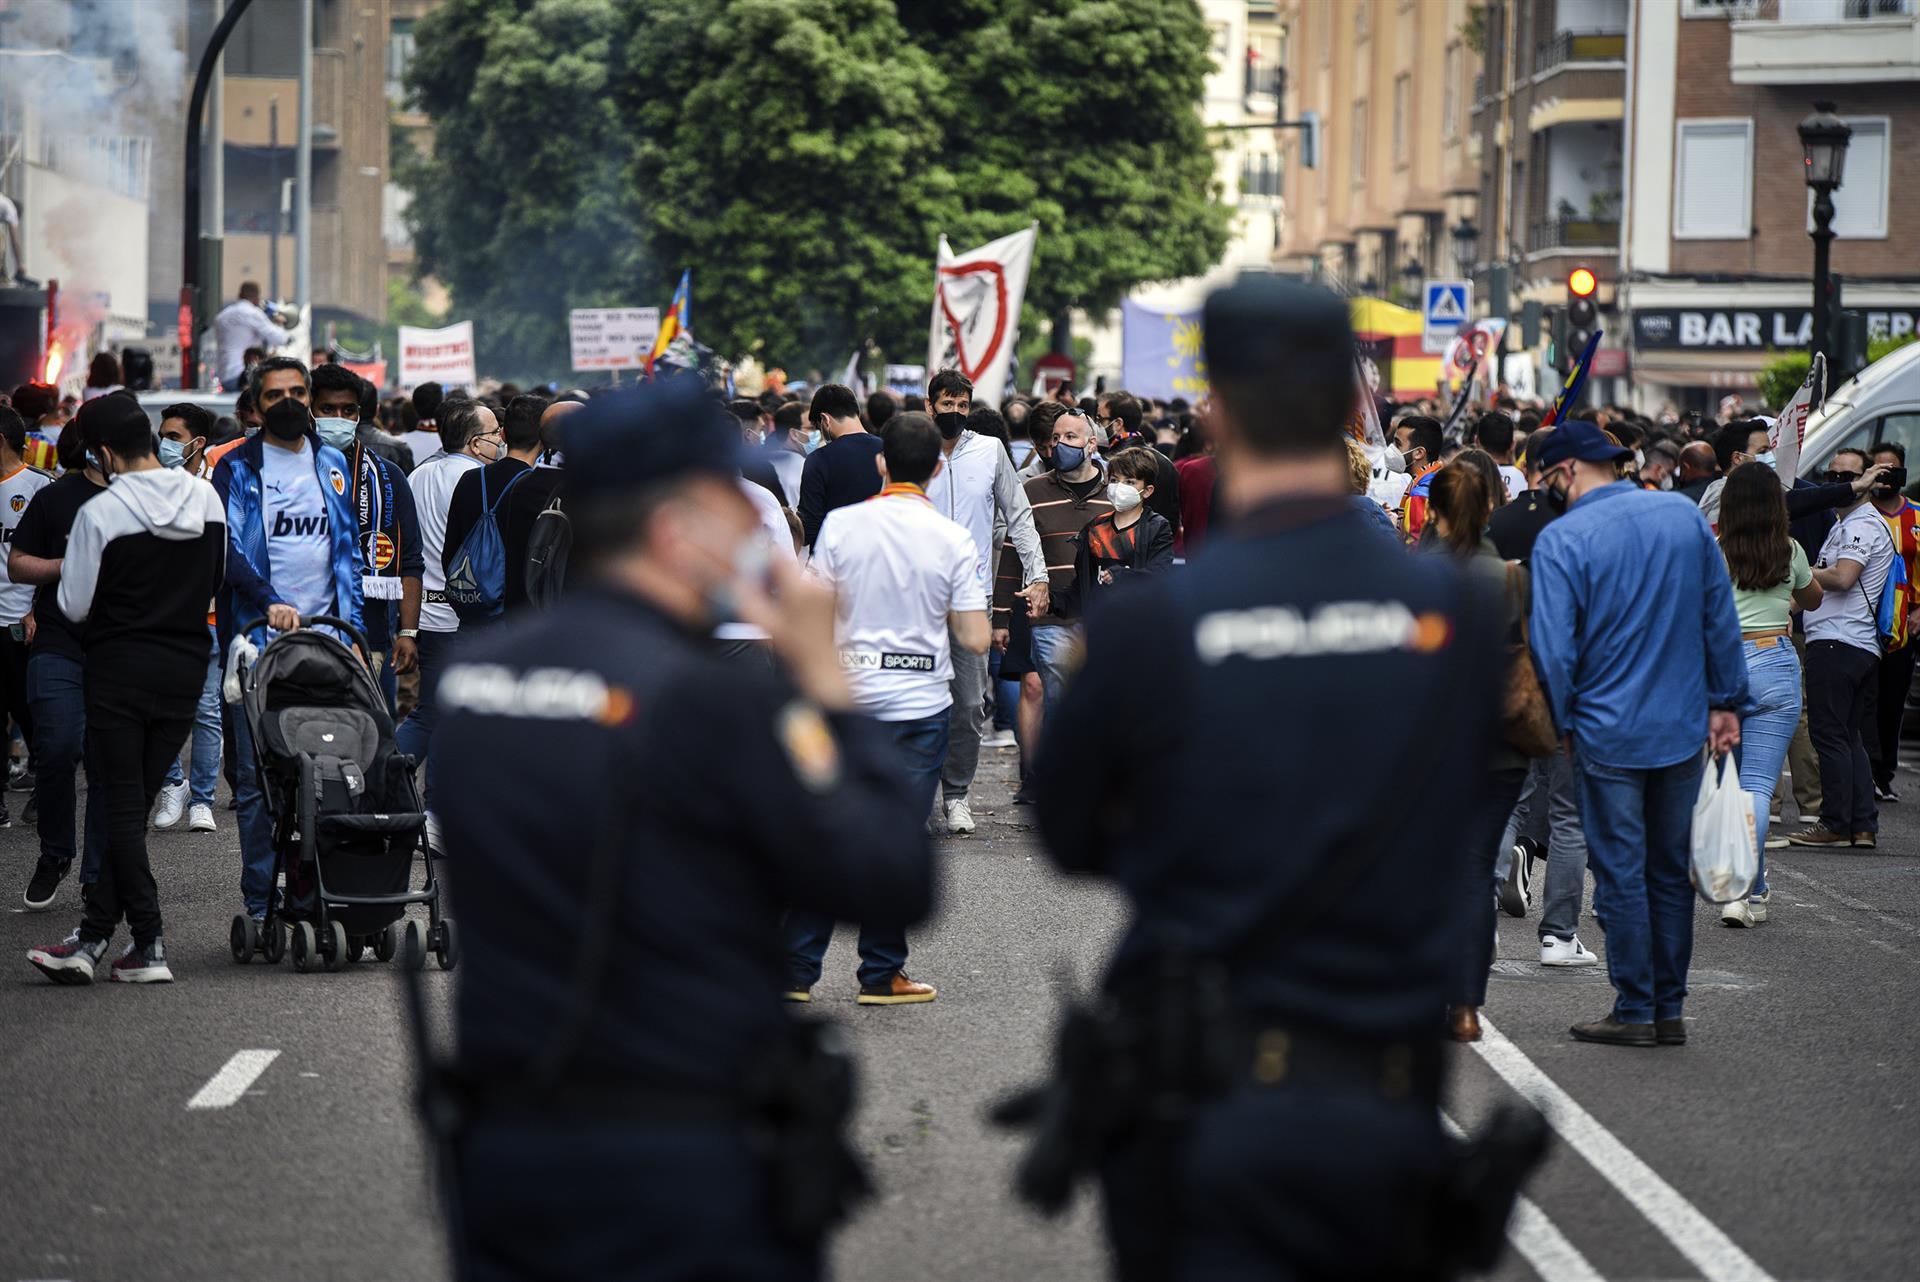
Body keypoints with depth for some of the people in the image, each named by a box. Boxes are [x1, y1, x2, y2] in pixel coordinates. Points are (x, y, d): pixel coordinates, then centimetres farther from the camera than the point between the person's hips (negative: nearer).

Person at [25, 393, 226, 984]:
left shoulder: (100, 513, -13)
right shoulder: (207, 498, 2)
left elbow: (75, 607, -7)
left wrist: (68, 568, 12)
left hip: (121, 668, -5)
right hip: (186, 668, 5)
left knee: (123, 807, 1)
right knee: (136, 805, 7)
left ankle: (149, 944, -4)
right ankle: (90, 939, 7)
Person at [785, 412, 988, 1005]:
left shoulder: (841, 524, -4)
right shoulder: (954, 540, -6)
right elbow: (974, 640, -8)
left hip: (847, 696, 1)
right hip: (920, 703, -1)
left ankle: (796, 971, 10)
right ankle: (881, 974, 9)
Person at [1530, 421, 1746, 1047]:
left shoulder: (1560, 540, -13)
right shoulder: (1686, 516, 2)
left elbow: (1554, 648, -15)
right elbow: (1721, 617, 6)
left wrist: (1559, 725, -2)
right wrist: (1725, 701, 12)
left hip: (1610, 731, -5)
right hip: (1684, 727, 5)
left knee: (1621, 873, 4)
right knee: (1671, 870, 13)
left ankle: (1635, 1010, 7)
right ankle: (1670, 1009, 17)